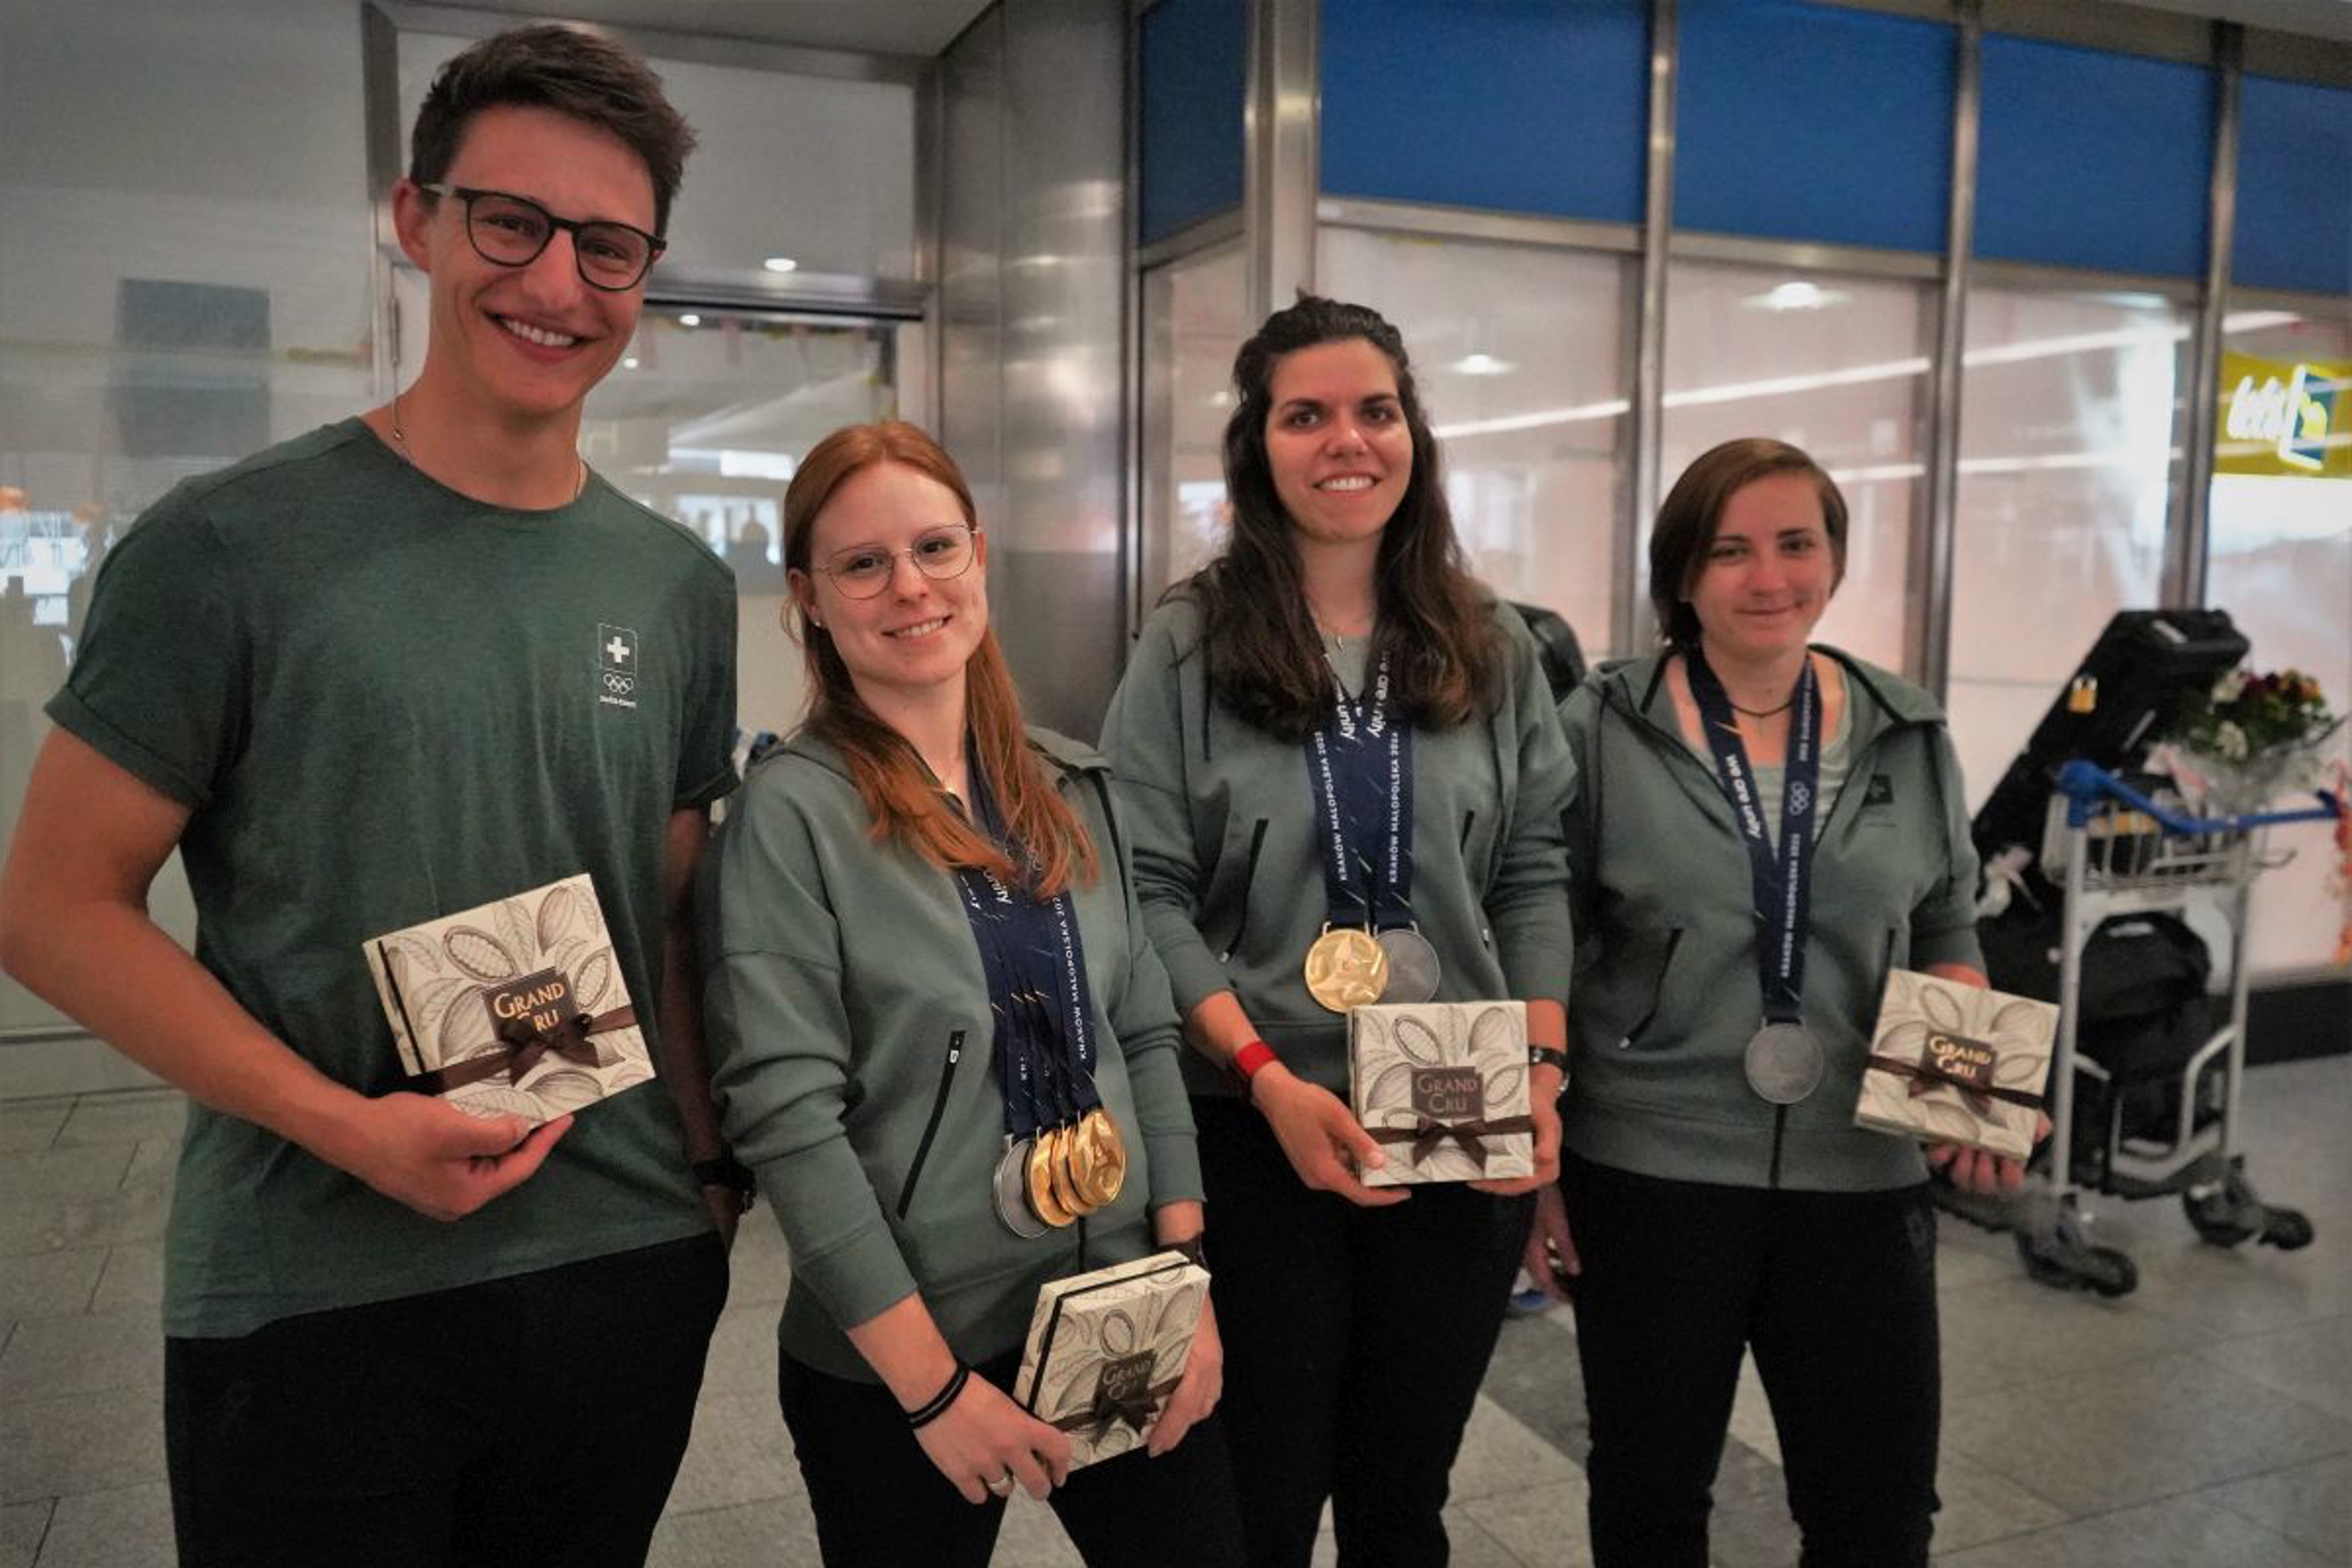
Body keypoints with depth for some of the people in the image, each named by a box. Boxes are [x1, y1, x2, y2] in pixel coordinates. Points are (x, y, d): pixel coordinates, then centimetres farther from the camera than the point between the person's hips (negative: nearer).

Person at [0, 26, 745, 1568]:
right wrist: (347, 1127, -17)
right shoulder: (231, 545, -8)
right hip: (309, 1302, -3)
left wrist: (708, 1160, 3)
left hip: (631, 1272, 4)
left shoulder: (679, 586, 4)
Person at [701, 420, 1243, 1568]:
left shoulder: (1073, 788, 4)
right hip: (889, 1366, -4)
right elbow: (786, 1116, -17)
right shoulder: (789, 814, -12)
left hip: (1125, 1323, 5)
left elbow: (1145, 1037, 7)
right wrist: (934, 1382, -16)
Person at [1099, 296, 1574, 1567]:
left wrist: (1543, 1071, -5)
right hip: (1254, 1135, -2)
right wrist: (1268, 1077, -17)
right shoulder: (1187, 649, -4)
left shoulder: (1492, 648, 6)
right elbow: (1148, 891, -8)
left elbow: (1534, 878, 6)